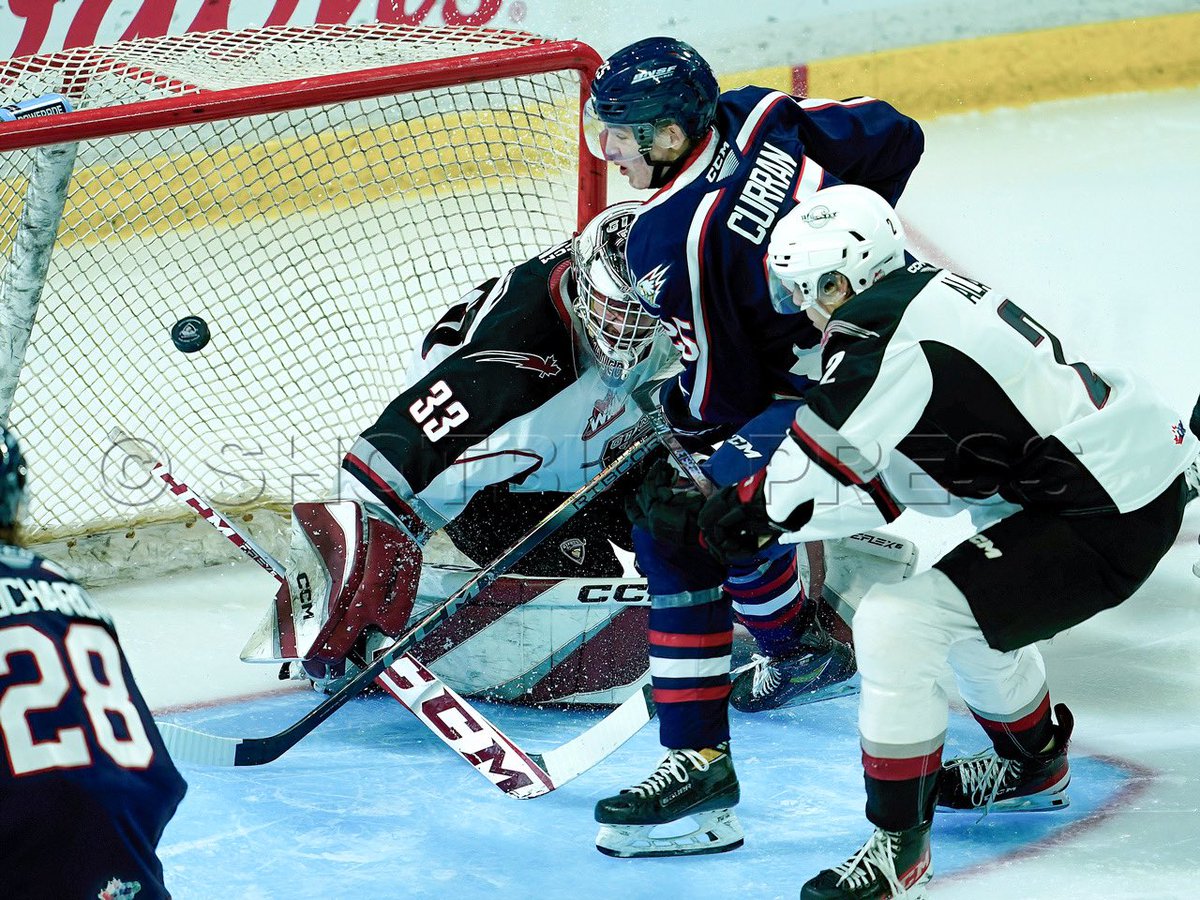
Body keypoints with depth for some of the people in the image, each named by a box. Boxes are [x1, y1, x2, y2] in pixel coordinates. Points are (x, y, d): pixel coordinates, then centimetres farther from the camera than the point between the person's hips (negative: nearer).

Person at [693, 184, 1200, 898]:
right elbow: (889, 481, 17)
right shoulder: (930, 294, 12)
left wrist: (745, 512, 2)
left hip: (1110, 518, -11)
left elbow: (818, 479, -18)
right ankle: (1035, 766, 54)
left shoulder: (880, 339, -18)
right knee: (965, 598, 31)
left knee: (897, 622, -14)